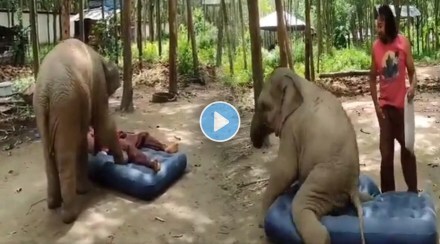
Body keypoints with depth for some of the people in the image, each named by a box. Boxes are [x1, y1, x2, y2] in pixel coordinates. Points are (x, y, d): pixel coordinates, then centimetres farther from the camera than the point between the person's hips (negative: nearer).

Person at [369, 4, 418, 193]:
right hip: (385, 106, 0)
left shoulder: (404, 42, -7)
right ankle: (388, 194, 14)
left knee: (407, 147, 13)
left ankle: (413, 192, 27)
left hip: (402, 104, 0)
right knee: (386, 152, 3)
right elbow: (373, 78, 5)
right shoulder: (376, 46, -4)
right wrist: (376, 104, -2)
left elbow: (412, 71, 0)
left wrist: (413, 86, -21)